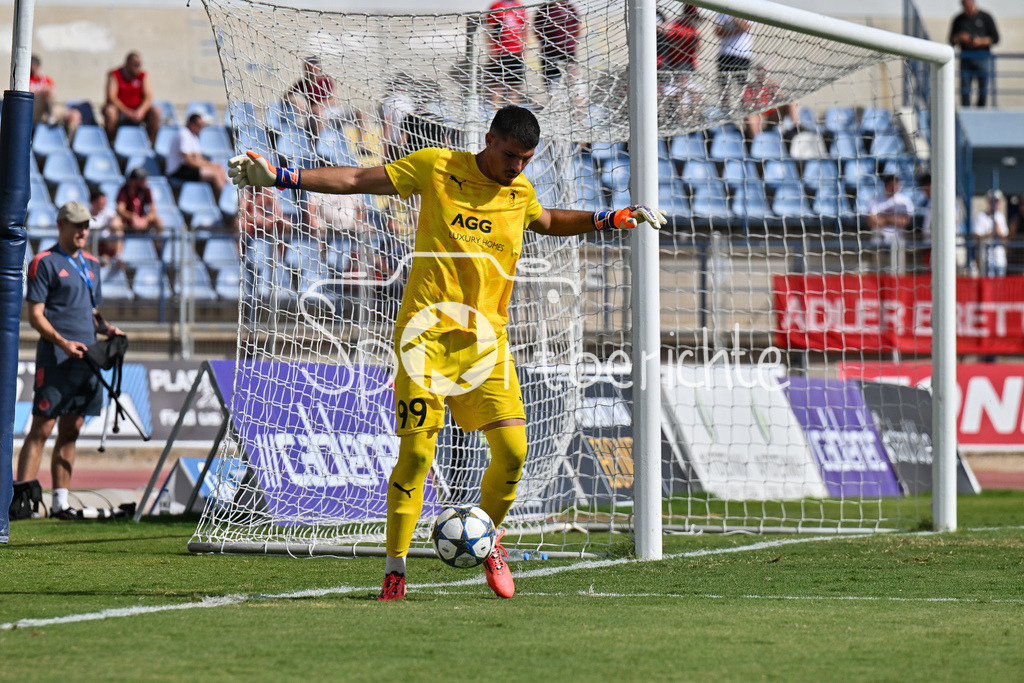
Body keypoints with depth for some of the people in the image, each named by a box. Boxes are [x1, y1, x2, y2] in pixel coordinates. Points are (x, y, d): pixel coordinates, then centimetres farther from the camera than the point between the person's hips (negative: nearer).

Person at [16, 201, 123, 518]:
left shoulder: (91, 264, 19)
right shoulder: (44, 263, -3)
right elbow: (35, 316, -8)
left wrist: (106, 328, 5)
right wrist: (63, 343, -21)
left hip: (86, 358, 7)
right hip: (55, 358, -7)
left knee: (70, 432, 8)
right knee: (41, 429, -10)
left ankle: (60, 502, 11)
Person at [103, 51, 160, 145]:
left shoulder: (142, 76, 3)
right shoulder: (114, 75, -6)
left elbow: (148, 97, -5)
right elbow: (111, 97, -16)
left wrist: (141, 111, -26)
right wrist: (128, 112, -27)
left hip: (137, 110, 3)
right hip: (120, 109, -3)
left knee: (156, 111, -23)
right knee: (109, 111, -36)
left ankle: (151, 143, -13)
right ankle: (110, 143, -20)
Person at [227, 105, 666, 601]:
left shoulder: (521, 192, 12)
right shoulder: (437, 168, -1)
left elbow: (545, 221, 36)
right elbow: (358, 180, 2)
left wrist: (608, 220, 30)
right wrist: (280, 177, -3)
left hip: (486, 337, 4)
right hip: (428, 331, -4)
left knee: (512, 447, -9)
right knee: (416, 451, -11)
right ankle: (394, 570, -1)